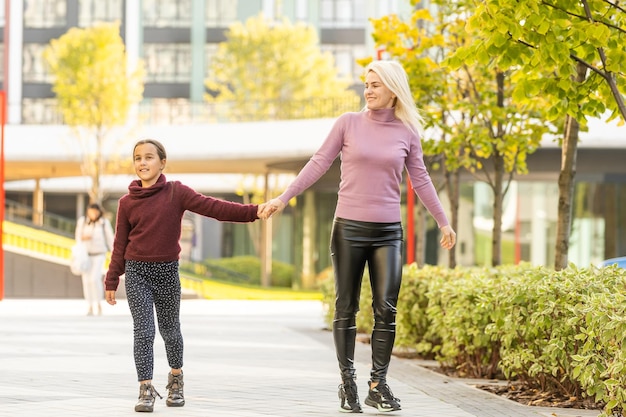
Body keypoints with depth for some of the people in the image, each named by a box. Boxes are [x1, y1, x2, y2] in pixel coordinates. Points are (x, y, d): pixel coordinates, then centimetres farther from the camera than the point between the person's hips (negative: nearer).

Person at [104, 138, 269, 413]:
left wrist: (252, 212, -22)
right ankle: (146, 390, -7)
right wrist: (112, 281, 5)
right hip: (136, 272, 0)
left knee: (170, 329, 14)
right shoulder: (127, 202, 0)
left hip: (167, 271, 0)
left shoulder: (176, 193, -4)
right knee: (143, 331, -8)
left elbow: (213, 207, -12)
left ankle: (176, 376, 38)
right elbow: (120, 244, 5)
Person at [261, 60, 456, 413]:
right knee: (346, 308, 3)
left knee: (386, 308, -4)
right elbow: (319, 164, 1)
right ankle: (348, 384, 9)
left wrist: (443, 221, 14)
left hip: (388, 231, 1)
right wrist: (284, 198, -5)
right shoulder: (349, 123, 1)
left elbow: (420, 179, 12)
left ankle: (379, 384, 2)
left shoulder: (407, 132, 5)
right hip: (349, 228, -1)